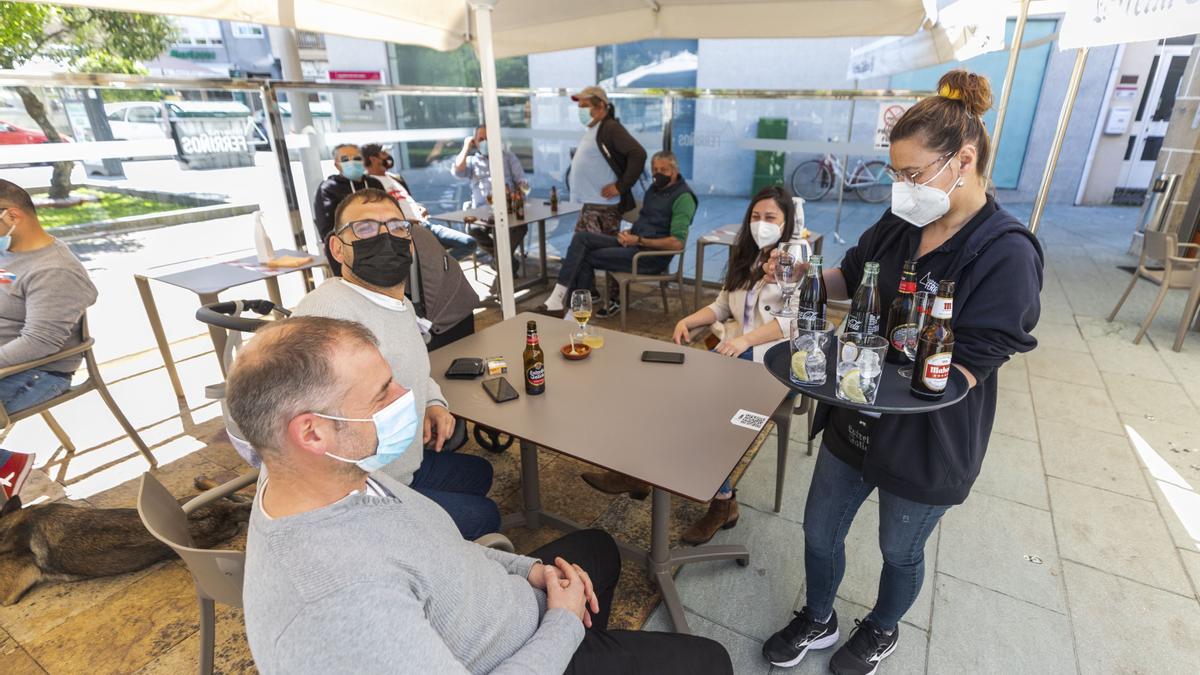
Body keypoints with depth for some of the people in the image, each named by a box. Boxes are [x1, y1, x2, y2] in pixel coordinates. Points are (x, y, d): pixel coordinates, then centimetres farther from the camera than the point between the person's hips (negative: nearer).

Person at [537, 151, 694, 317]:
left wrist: (639, 240, -19)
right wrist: (629, 233, 3)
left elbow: (677, 243, -21)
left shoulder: (683, 197, -11)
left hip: (651, 255, -8)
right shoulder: (654, 189, 16)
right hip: (633, 243, 9)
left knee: (586, 257, -12)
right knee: (582, 237, -9)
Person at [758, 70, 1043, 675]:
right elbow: (853, 279, 11)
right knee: (819, 533, 18)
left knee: (900, 551, 22)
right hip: (854, 422, 5)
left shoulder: (1006, 254, -21)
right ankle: (817, 620, 47)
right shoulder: (899, 224, -4)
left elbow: (966, 370, -23)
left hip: (925, 442, -5)